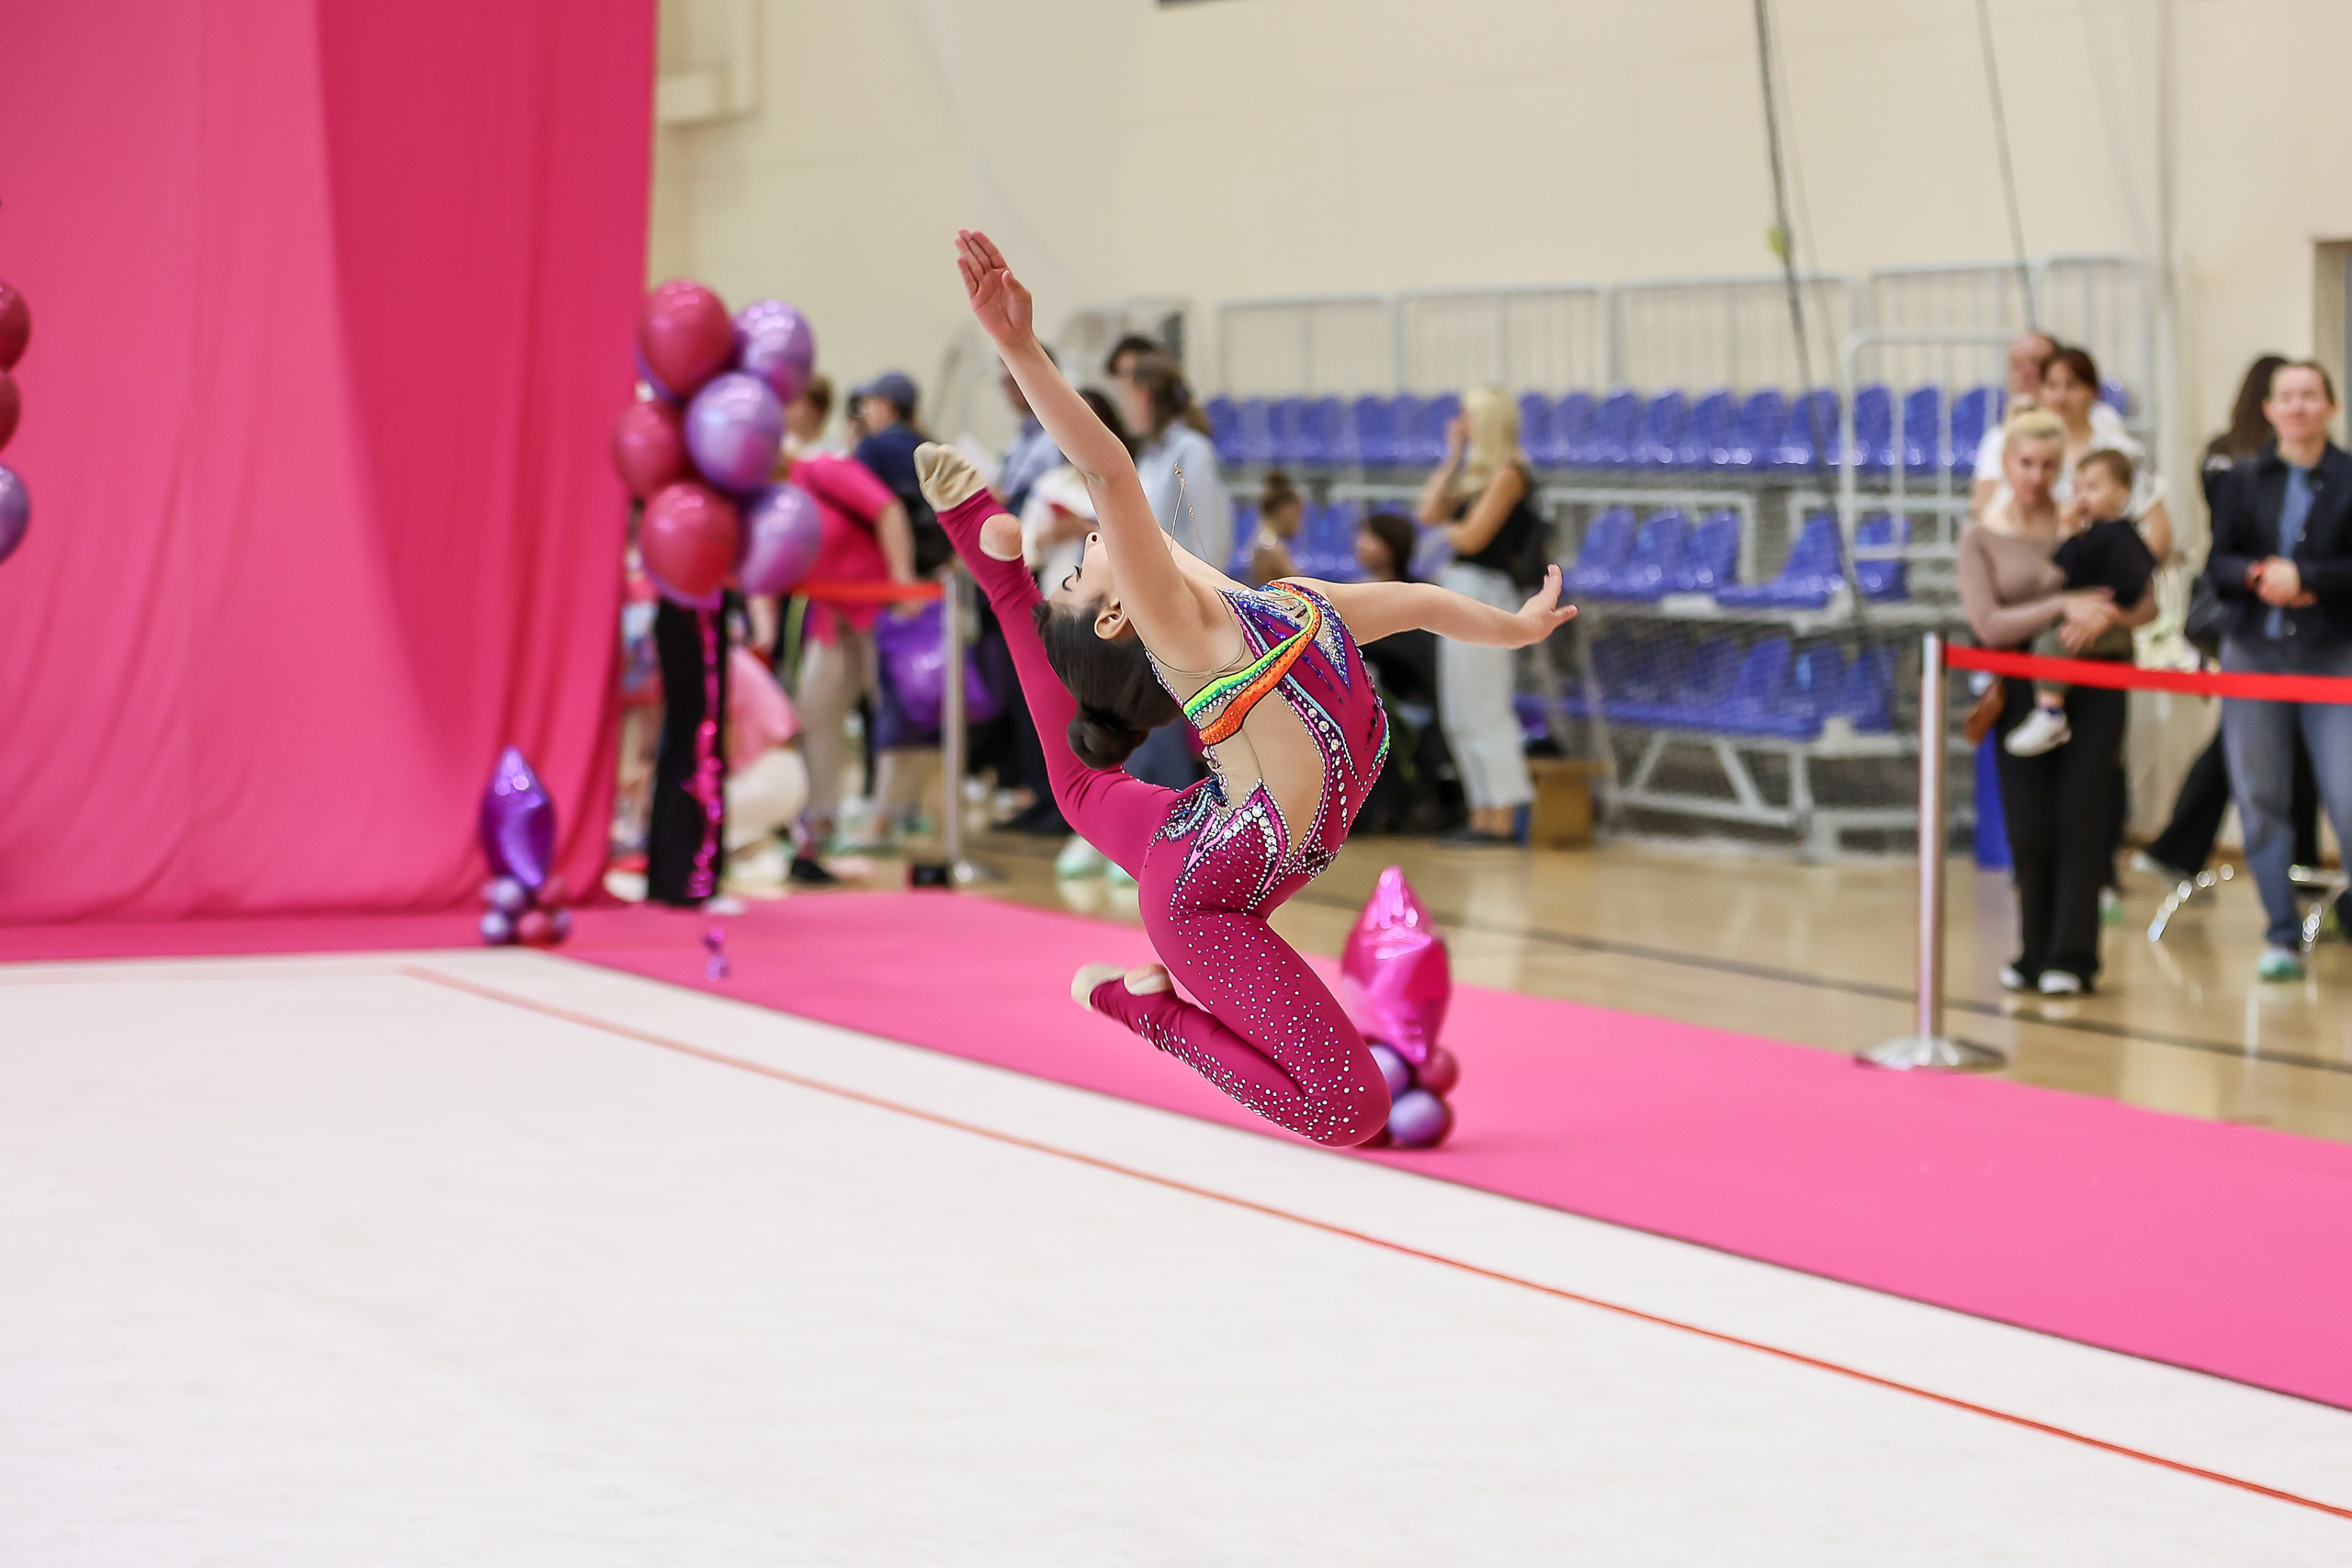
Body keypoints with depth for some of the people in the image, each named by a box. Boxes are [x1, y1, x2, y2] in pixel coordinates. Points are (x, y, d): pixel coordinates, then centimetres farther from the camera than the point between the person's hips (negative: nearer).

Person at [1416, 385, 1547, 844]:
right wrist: (1452, 457, 10)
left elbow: (1471, 537, -16)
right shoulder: (1475, 471, 15)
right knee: (1460, 718, 12)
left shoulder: (1508, 474, -12)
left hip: (1484, 595, -10)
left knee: (1485, 712, -7)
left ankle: (1502, 821, -4)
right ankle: (1483, 816, 17)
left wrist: (1449, 528, 6)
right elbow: (1430, 512, 10)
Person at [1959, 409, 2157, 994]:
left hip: (2090, 691, 0)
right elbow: (1986, 623, -11)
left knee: (2081, 822, -5)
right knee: (2029, 831, 1)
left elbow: (2145, 601, 1)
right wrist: (2063, 606, -21)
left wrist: (2104, 616, -21)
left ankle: (2071, 958, 0)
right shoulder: (1981, 538, 2)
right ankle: (2036, 953, 15)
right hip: (2022, 696, 0)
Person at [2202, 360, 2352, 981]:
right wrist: (2257, 576, -14)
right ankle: (2282, 938, 13)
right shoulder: (2245, 483, 9)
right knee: (2260, 802, 5)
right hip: (2254, 655, 3)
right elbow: (2217, 564, 5)